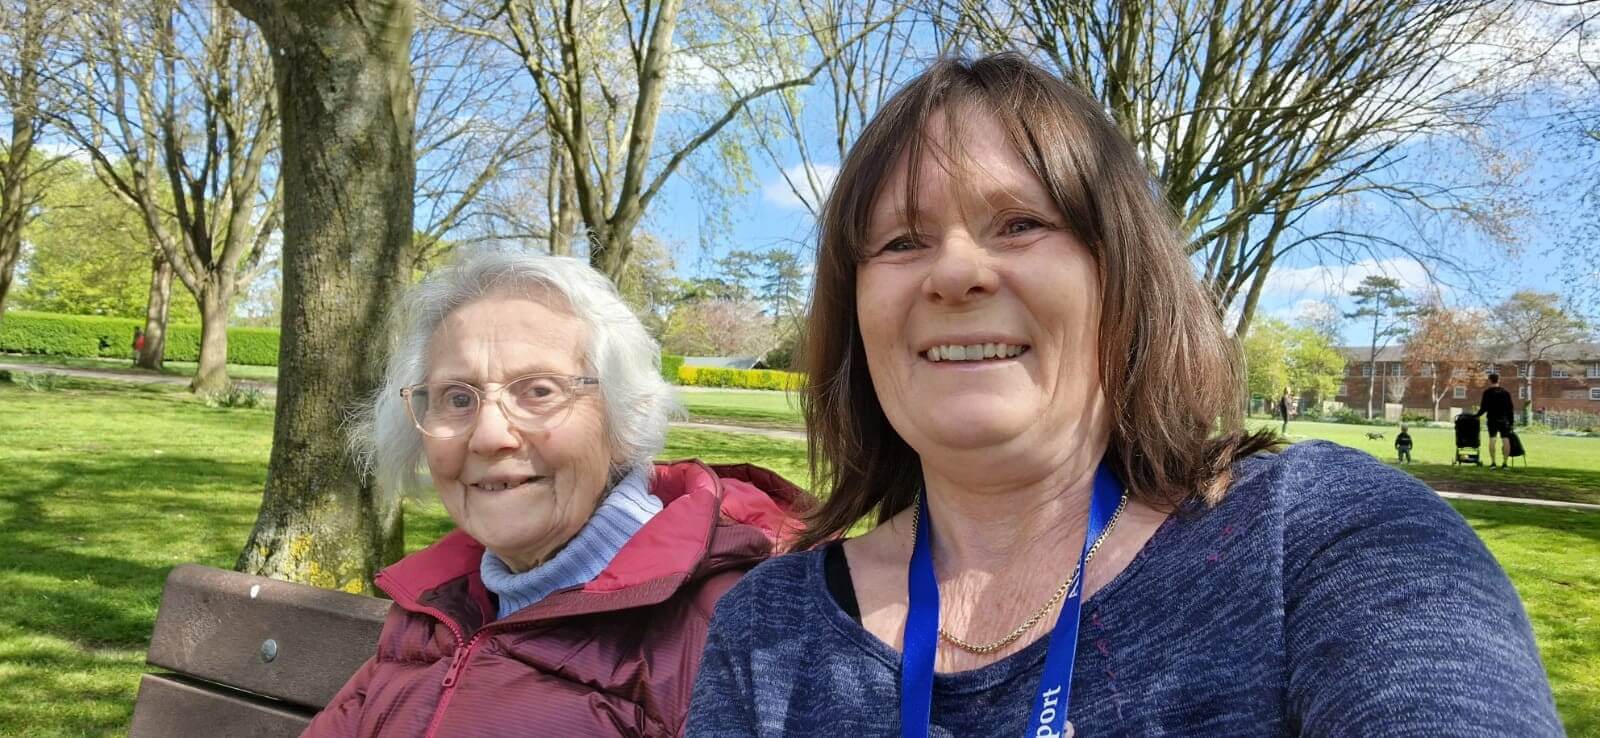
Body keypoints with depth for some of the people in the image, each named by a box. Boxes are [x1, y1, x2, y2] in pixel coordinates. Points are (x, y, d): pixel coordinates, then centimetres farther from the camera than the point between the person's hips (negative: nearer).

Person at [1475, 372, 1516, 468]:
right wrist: (1511, 420, 12)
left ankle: (1493, 462, -4)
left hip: (1492, 419, -2)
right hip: (1504, 419, 2)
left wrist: (1478, 415, 11)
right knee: (1506, 439, 1)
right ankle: (1505, 462, 0)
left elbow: (1484, 407, -5)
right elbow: (1510, 408, 7)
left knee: (1492, 439, -1)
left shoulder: (1487, 392, -3)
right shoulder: (1505, 392, 7)